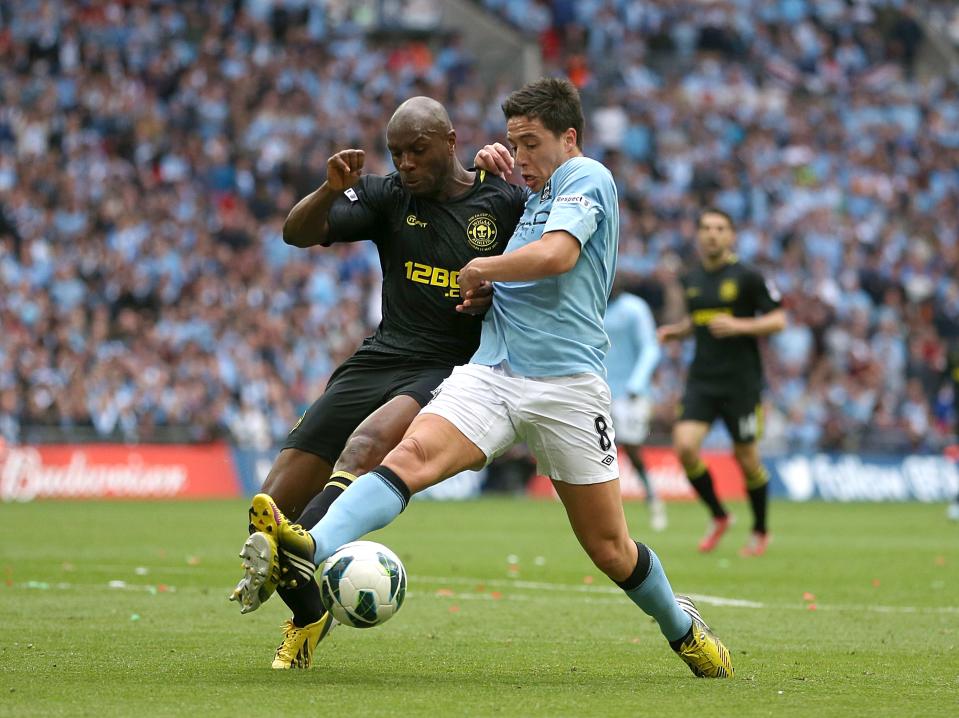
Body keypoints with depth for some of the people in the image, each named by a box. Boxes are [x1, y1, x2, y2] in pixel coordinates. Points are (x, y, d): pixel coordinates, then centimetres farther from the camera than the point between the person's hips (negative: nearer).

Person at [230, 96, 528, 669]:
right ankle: (309, 616, 22)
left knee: (367, 443, -38)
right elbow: (298, 234, 1)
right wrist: (331, 190, -20)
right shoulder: (388, 197, 9)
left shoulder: (508, 203, 3)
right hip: (381, 359, 4)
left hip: (453, 369, -4)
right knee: (274, 503, -4)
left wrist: (497, 294, -15)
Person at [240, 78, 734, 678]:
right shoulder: (539, 196, 25)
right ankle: (311, 551, -46)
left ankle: (682, 627, 30)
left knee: (610, 549, 2)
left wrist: (482, 268, -3)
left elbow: (556, 254, -18)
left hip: (567, 385, -6)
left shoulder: (587, 176, 0)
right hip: (491, 374, 6)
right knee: (411, 454, -24)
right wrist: (492, 169, 27)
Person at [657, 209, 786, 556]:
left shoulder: (746, 277, -6)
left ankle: (760, 531, 25)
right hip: (701, 380, 4)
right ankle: (718, 517, 7)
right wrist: (674, 331, 6)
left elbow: (778, 319, -7)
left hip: (741, 381, -4)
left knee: (746, 458, 2)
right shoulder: (691, 280, 9)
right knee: (684, 446, -14)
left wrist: (739, 325, -20)